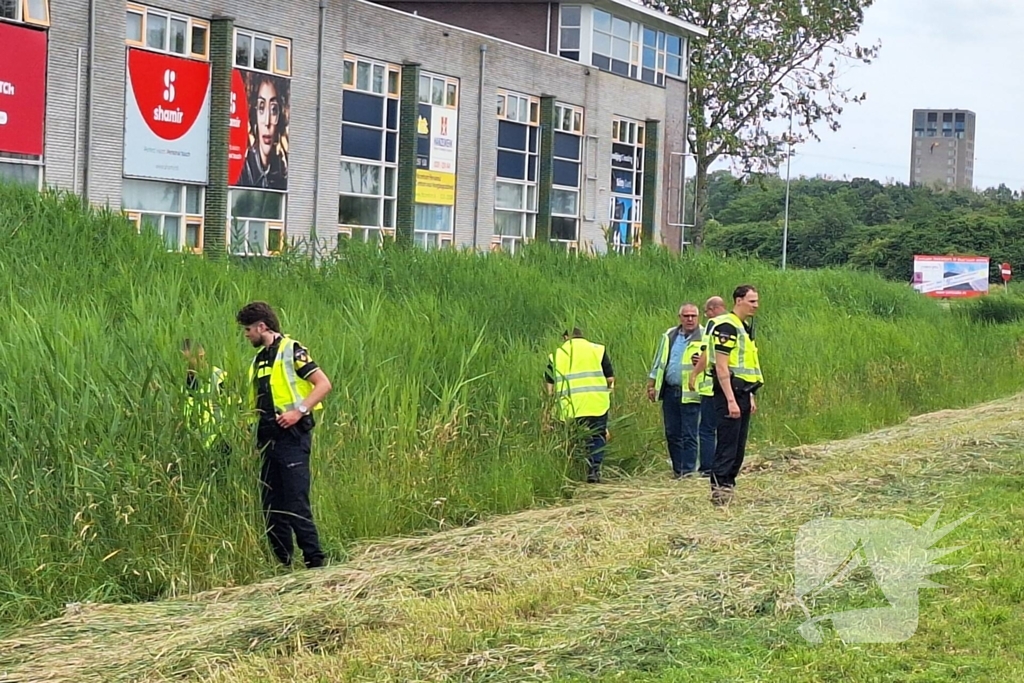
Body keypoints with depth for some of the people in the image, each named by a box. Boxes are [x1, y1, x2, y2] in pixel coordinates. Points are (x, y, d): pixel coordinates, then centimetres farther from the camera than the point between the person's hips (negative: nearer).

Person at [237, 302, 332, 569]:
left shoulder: (291, 350, -5)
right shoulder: (259, 358, 19)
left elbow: (323, 384, -12)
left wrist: (299, 411, -20)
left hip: (292, 437, -9)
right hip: (268, 440, 9)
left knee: (296, 503, -12)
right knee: (271, 506, 7)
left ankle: (316, 562, -9)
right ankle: (283, 564, 13)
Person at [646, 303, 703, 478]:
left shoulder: (704, 338, -2)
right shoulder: (669, 336, 14)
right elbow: (658, 361, 20)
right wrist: (651, 385, 16)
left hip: (690, 393, -5)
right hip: (670, 391, 5)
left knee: (689, 435, -5)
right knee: (672, 433, 9)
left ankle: (688, 471, -1)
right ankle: (677, 469, 19)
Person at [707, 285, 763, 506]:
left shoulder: (745, 327, 17)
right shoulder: (726, 327, -13)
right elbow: (721, 367, -18)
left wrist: (750, 396, 19)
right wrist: (731, 400, -22)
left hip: (742, 394, 10)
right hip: (729, 395, -10)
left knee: (739, 447, 11)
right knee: (727, 445, -9)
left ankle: (728, 486, 16)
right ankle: (719, 489, -8)